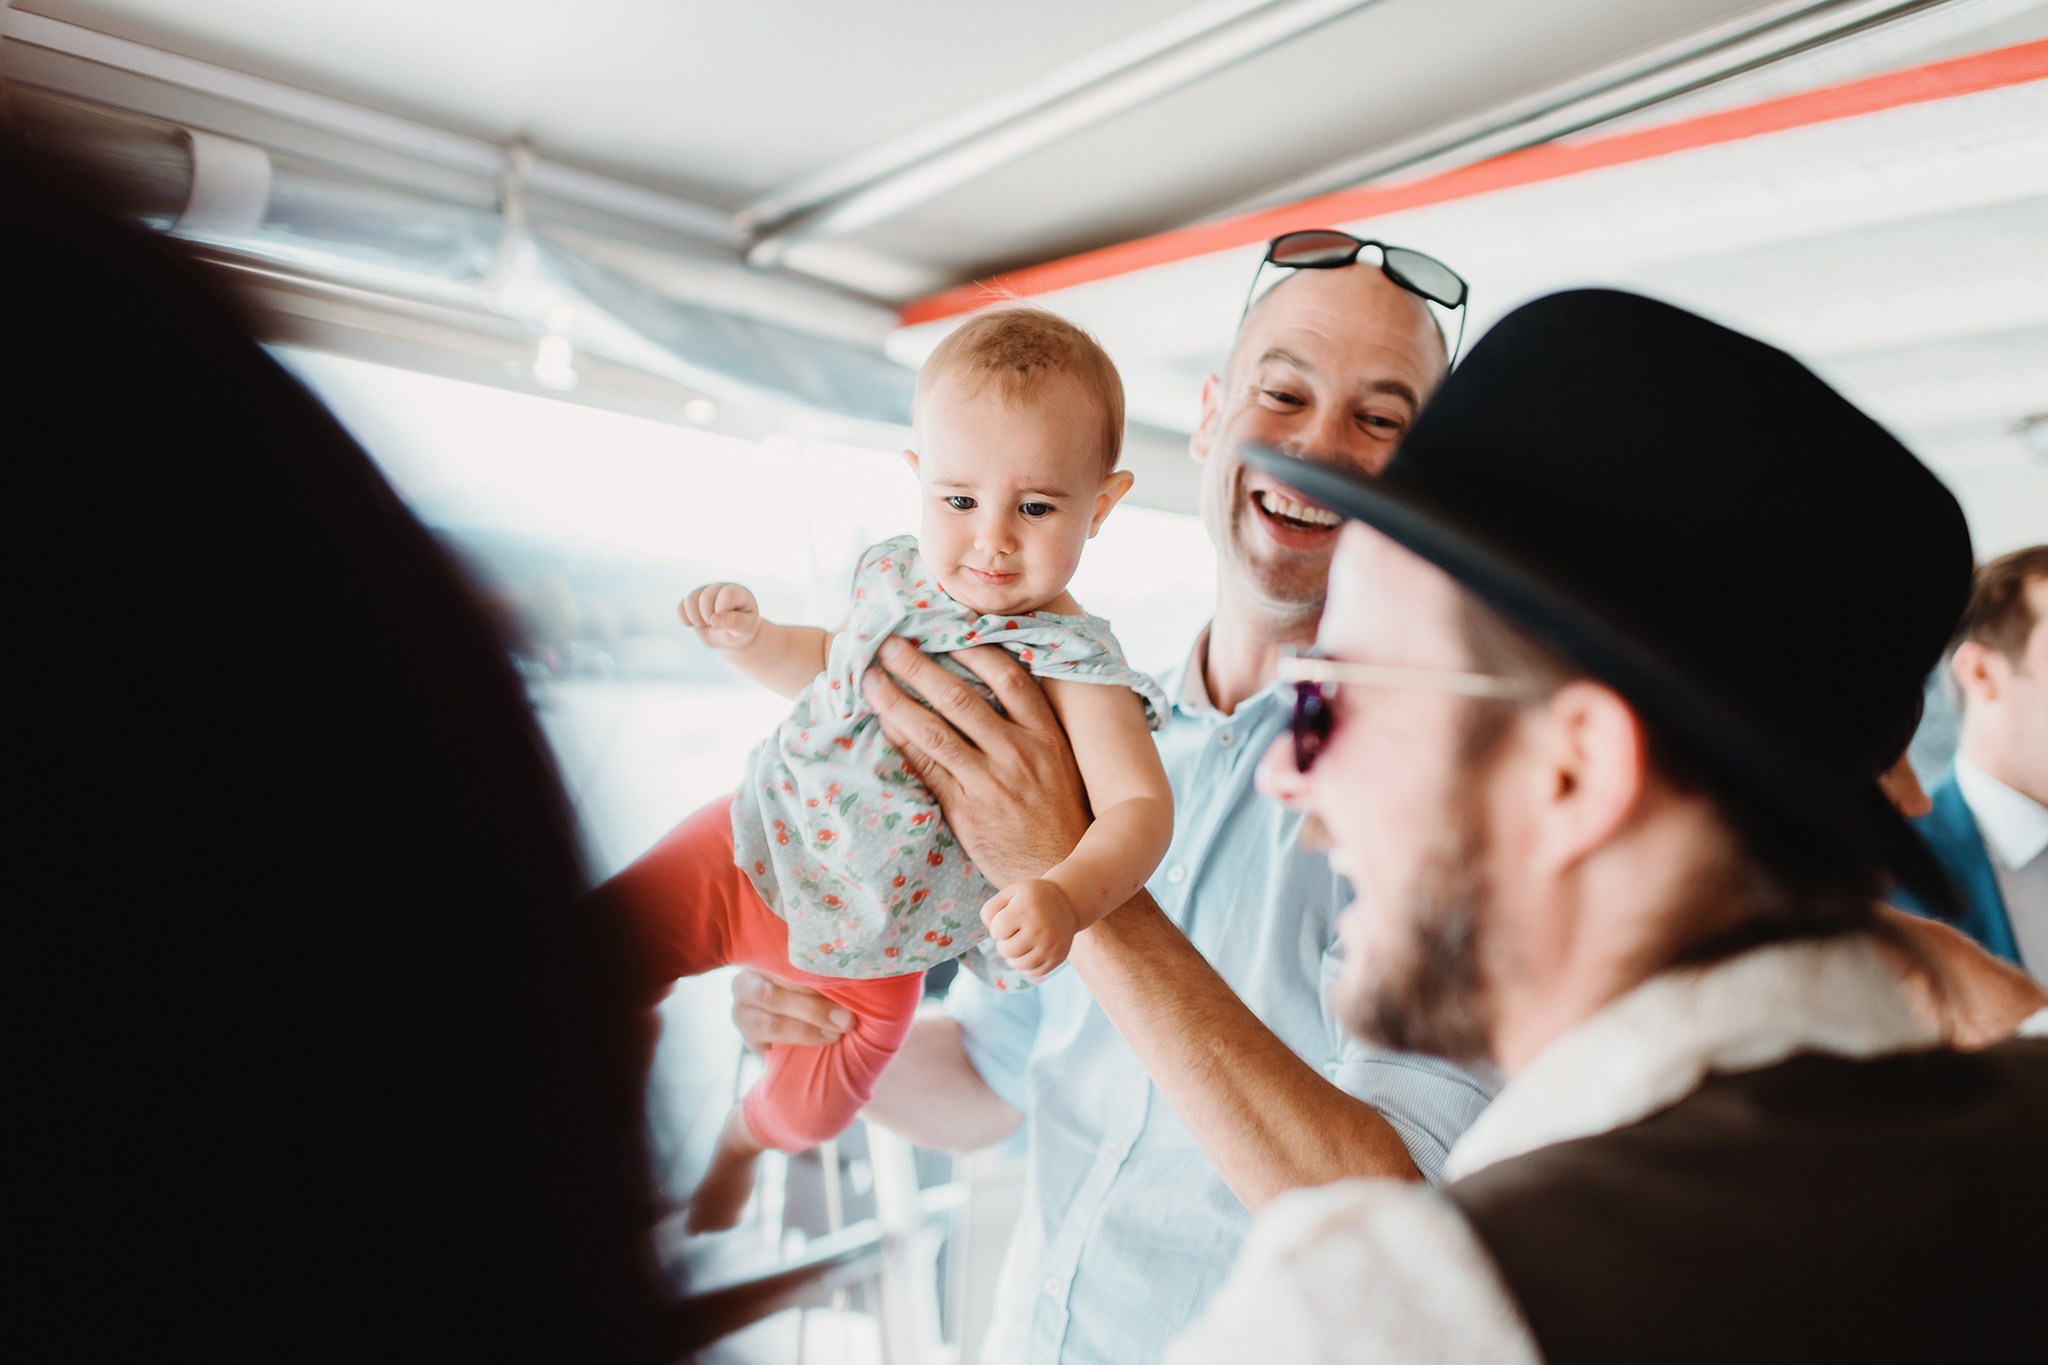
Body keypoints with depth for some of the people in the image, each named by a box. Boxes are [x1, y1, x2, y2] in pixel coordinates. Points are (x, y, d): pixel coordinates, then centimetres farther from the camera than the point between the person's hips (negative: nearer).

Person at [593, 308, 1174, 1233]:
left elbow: (1140, 806, -31)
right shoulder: (898, 574, -7)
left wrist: (1066, 897, -50)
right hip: (758, 846, 3)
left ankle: (745, 1134, 52)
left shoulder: (1073, 666, -24)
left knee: (810, 1115, 14)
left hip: (869, 947, -3)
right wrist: (748, 637, -6)